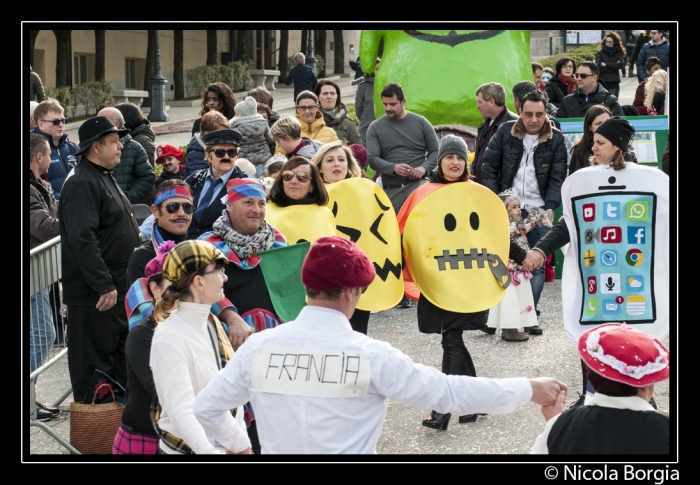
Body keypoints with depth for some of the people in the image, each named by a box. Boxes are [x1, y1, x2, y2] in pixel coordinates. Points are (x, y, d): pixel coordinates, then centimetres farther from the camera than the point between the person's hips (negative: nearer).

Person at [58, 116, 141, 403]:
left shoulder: (105, 179, 16)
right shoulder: (82, 184, -18)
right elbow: (83, 239, -27)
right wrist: (104, 286, -27)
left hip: (117, 289, 10)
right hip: (93, 294, -10)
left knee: (122, 353, 17)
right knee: (95, 358, -3)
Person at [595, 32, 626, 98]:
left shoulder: (619, 54, 8)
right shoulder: (600, 53, 5)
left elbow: (621, 65, -9)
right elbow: (598, 66, -9)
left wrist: (606, 64, -8)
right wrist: (614, 66, -7)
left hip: (615, 83, 1)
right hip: (603, 82, -1)